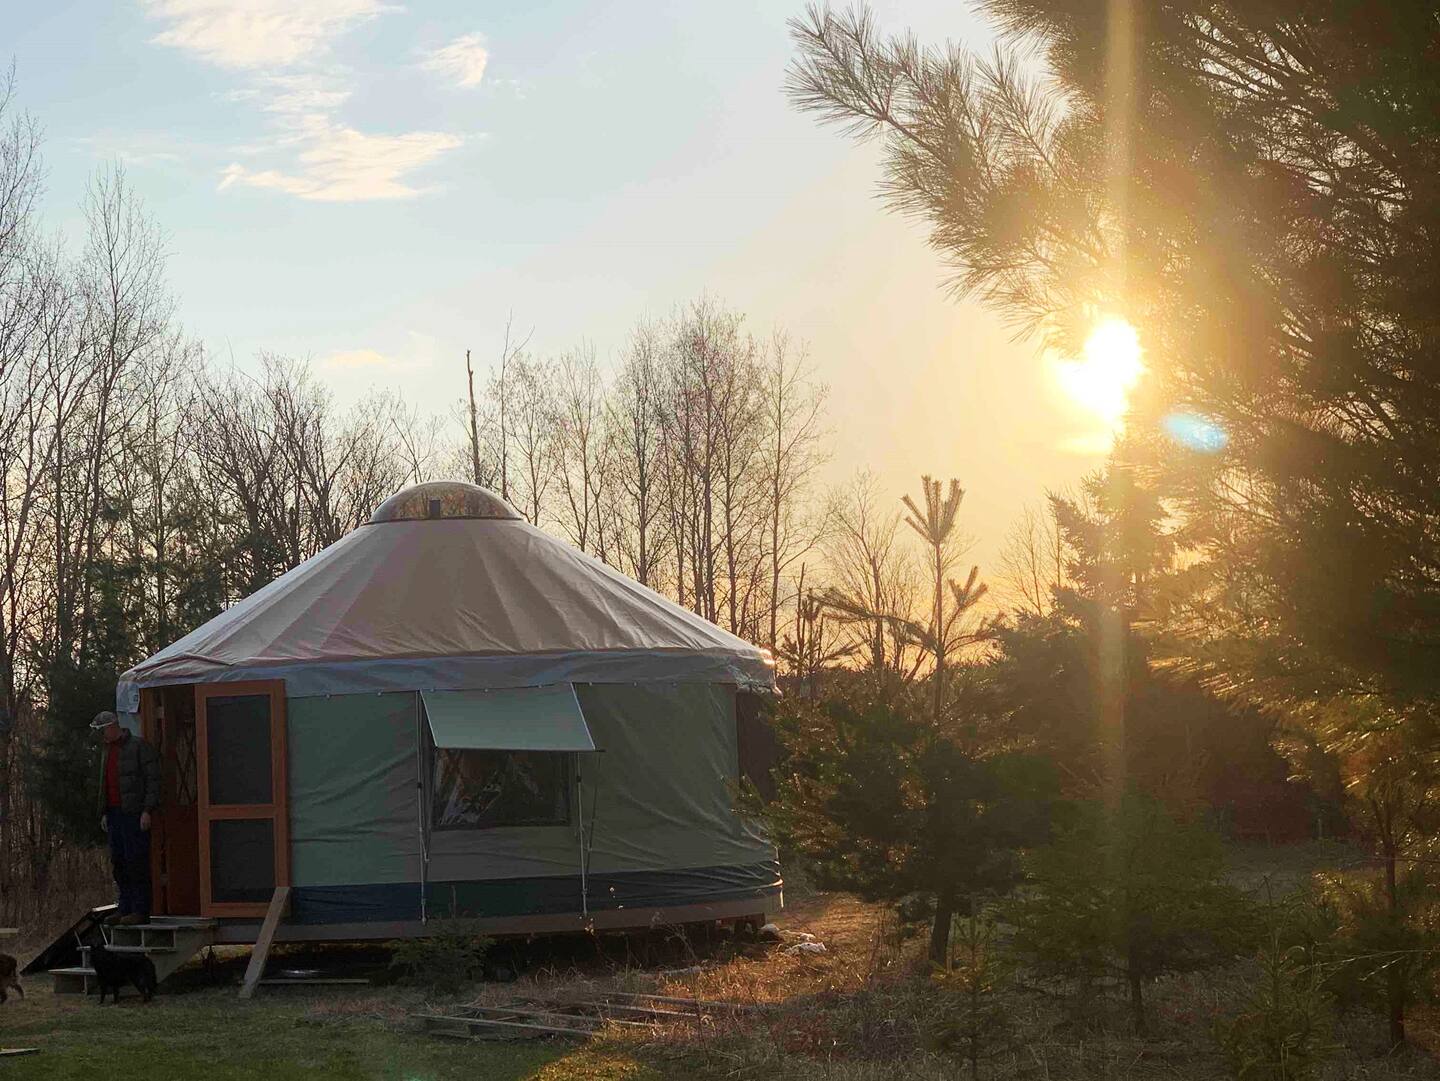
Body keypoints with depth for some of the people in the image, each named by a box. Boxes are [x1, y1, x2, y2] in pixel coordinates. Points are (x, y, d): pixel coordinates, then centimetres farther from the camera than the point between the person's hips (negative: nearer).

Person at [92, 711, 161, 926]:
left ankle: (140, 910, -8)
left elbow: (153, 779, -10)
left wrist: (147, 811, -16)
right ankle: (125, 907, 10)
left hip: (135, 814, -8)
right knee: (119, 862, 6)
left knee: (136, 860, -9)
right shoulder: (108, 751, 19)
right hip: (115, 812, 8)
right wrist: (104, 813, 16)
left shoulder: (139, 747, -6)